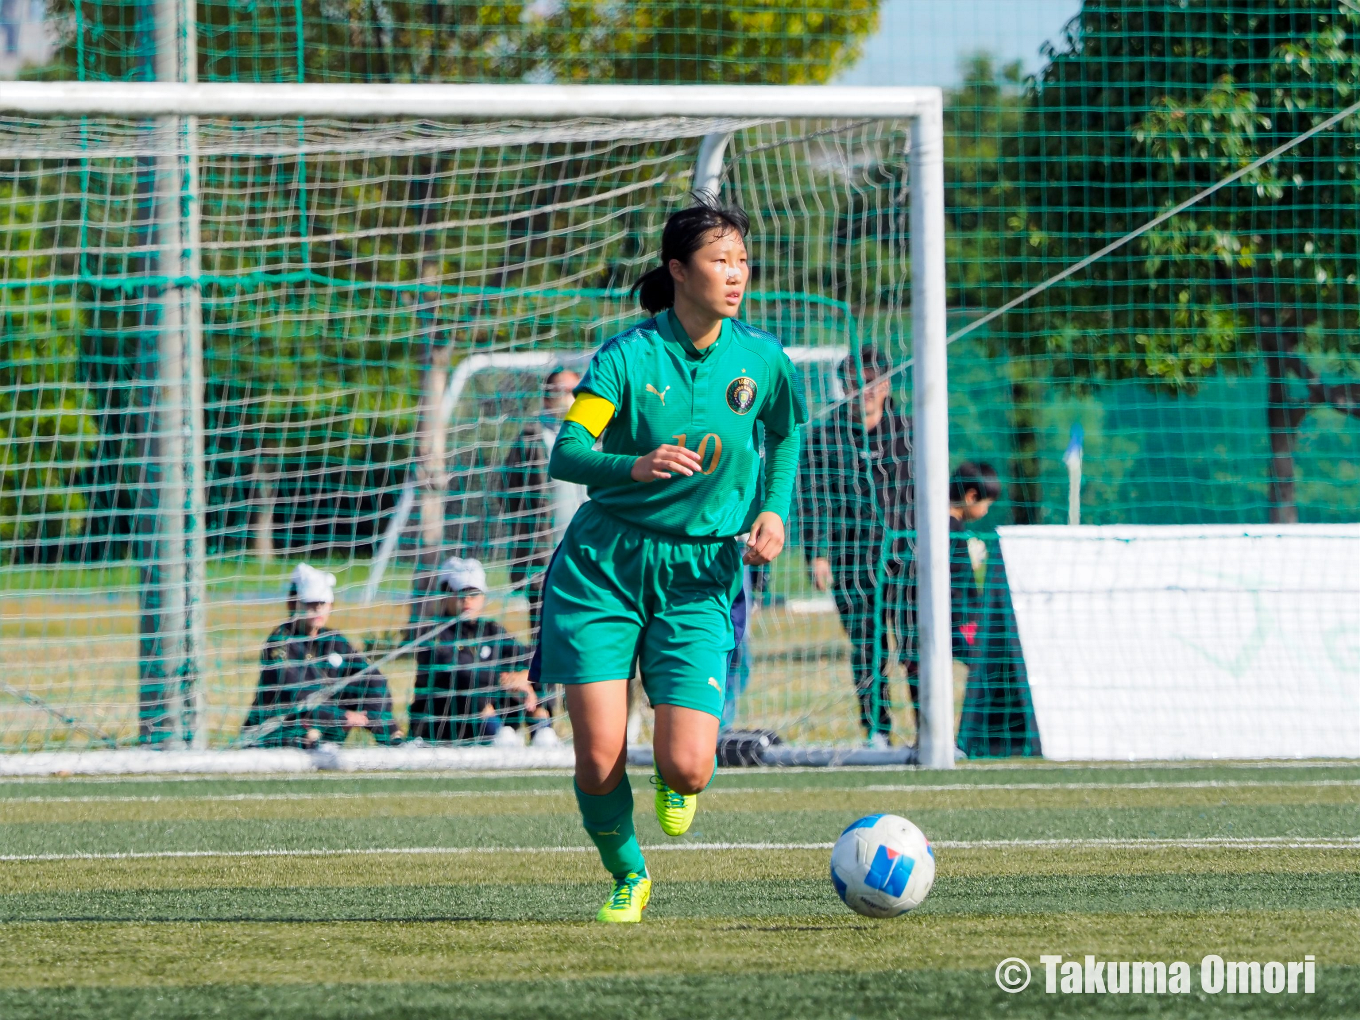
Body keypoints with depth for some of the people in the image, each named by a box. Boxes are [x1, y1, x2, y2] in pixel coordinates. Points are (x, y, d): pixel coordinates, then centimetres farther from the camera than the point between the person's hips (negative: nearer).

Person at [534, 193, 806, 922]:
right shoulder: (628, 355, -11)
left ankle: (674, 785, 27)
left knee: (686, 768, -12)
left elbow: (785, 435, 19)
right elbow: (566, 455, -20)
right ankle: (627, 877, 21)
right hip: (604, 565, -2)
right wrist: (636, 466, -38)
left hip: (700, 576, 2)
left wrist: (774, 508, 4)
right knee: (599, 764, -10)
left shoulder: (762, 360, -2)